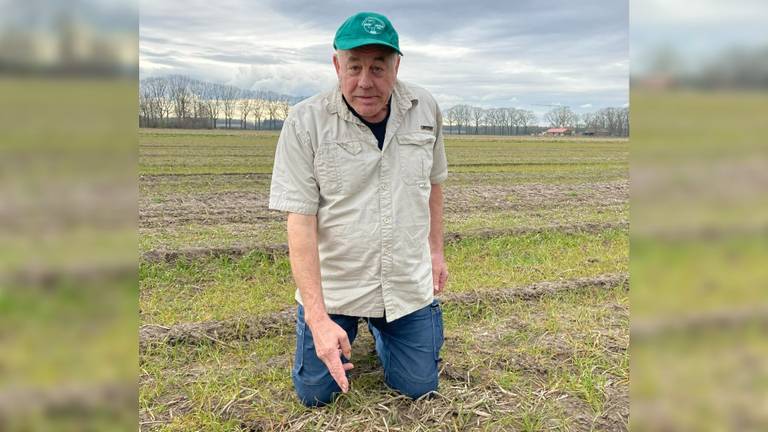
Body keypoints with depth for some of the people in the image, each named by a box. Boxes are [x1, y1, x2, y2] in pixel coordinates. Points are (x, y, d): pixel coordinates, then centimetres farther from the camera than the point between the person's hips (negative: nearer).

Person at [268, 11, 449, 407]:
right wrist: (318, 317, -24)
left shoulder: (425, 109, -5)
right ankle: (350, 327, 39)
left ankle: (379, 326, 41)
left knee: (418, 389, 12)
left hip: (409, 286, 3)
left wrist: (436, 251, 13)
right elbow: (300, 220, -19)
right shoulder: (305, 122, -17)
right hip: (332, 288, -2)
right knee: (316, 395, 10)